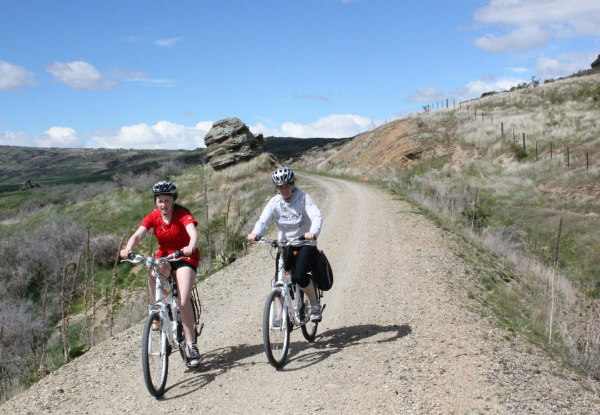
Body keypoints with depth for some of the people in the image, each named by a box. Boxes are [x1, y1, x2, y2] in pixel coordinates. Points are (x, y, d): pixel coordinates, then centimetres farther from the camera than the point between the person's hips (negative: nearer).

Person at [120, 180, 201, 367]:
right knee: (153, 275, -34)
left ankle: (192, 346, -7)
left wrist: (190, 247, -56)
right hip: (164, 257, 3)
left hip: (185, 257, -3)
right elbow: (138, 234, -20)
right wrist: (128, 248, -41)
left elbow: (193, 233, -33)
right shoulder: (153, 217, -6)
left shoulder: (182, 215, -16)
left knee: (183, 302, -18)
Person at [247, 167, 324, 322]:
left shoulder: (303, 198, -12)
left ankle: (315, 304, 3)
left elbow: (317, 217, -25)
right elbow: (263, 220, -14)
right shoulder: (274, 202, -4)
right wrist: (255, 233, -37)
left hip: (305, 244, -4)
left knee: (299, 276, -23)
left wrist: (313, 232, -47)